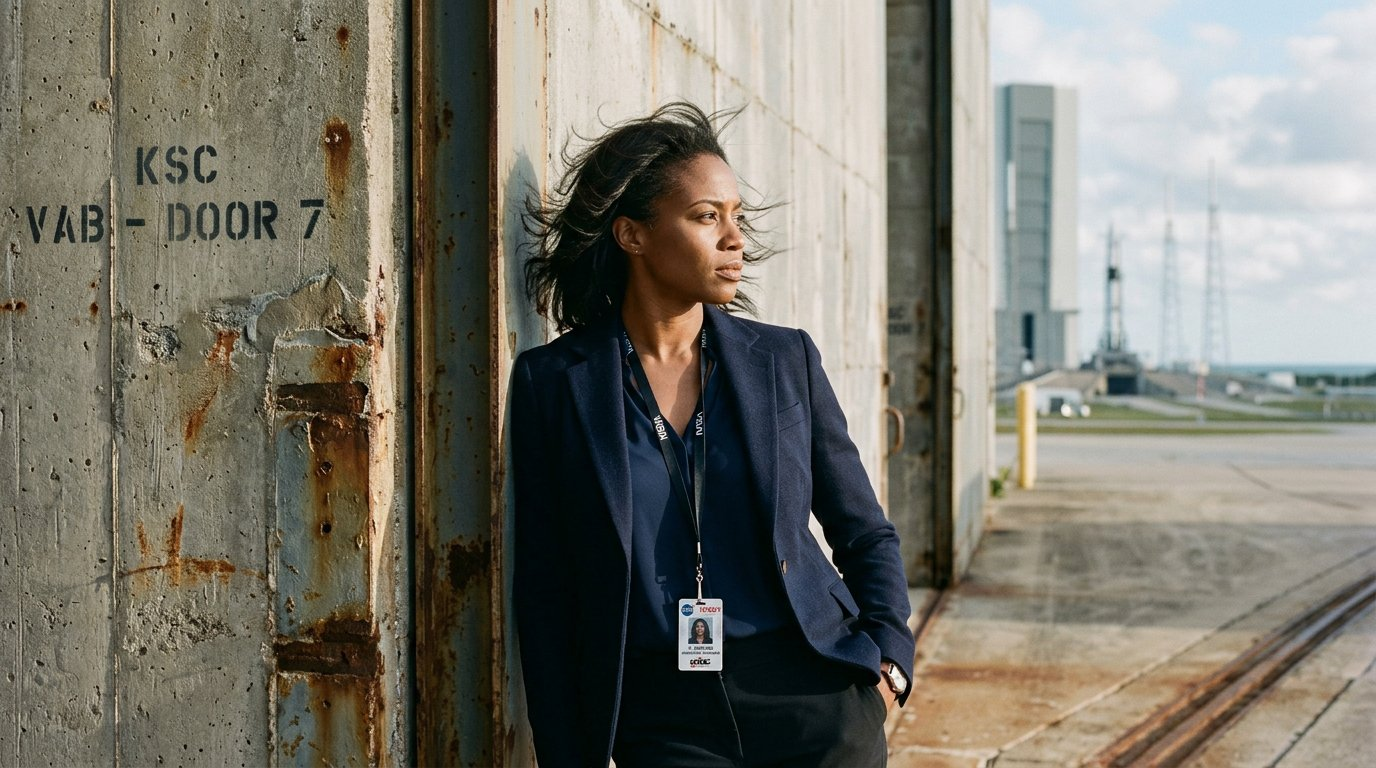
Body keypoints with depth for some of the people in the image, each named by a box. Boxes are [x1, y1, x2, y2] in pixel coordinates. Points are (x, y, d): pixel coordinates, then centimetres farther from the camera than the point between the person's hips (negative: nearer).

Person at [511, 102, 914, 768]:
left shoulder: (785, 360, 5)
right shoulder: (553, 381, -1)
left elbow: (866, 535, 14)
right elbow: (543, 595, 1)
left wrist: (888, 657, -1)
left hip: (814, 700, 2)